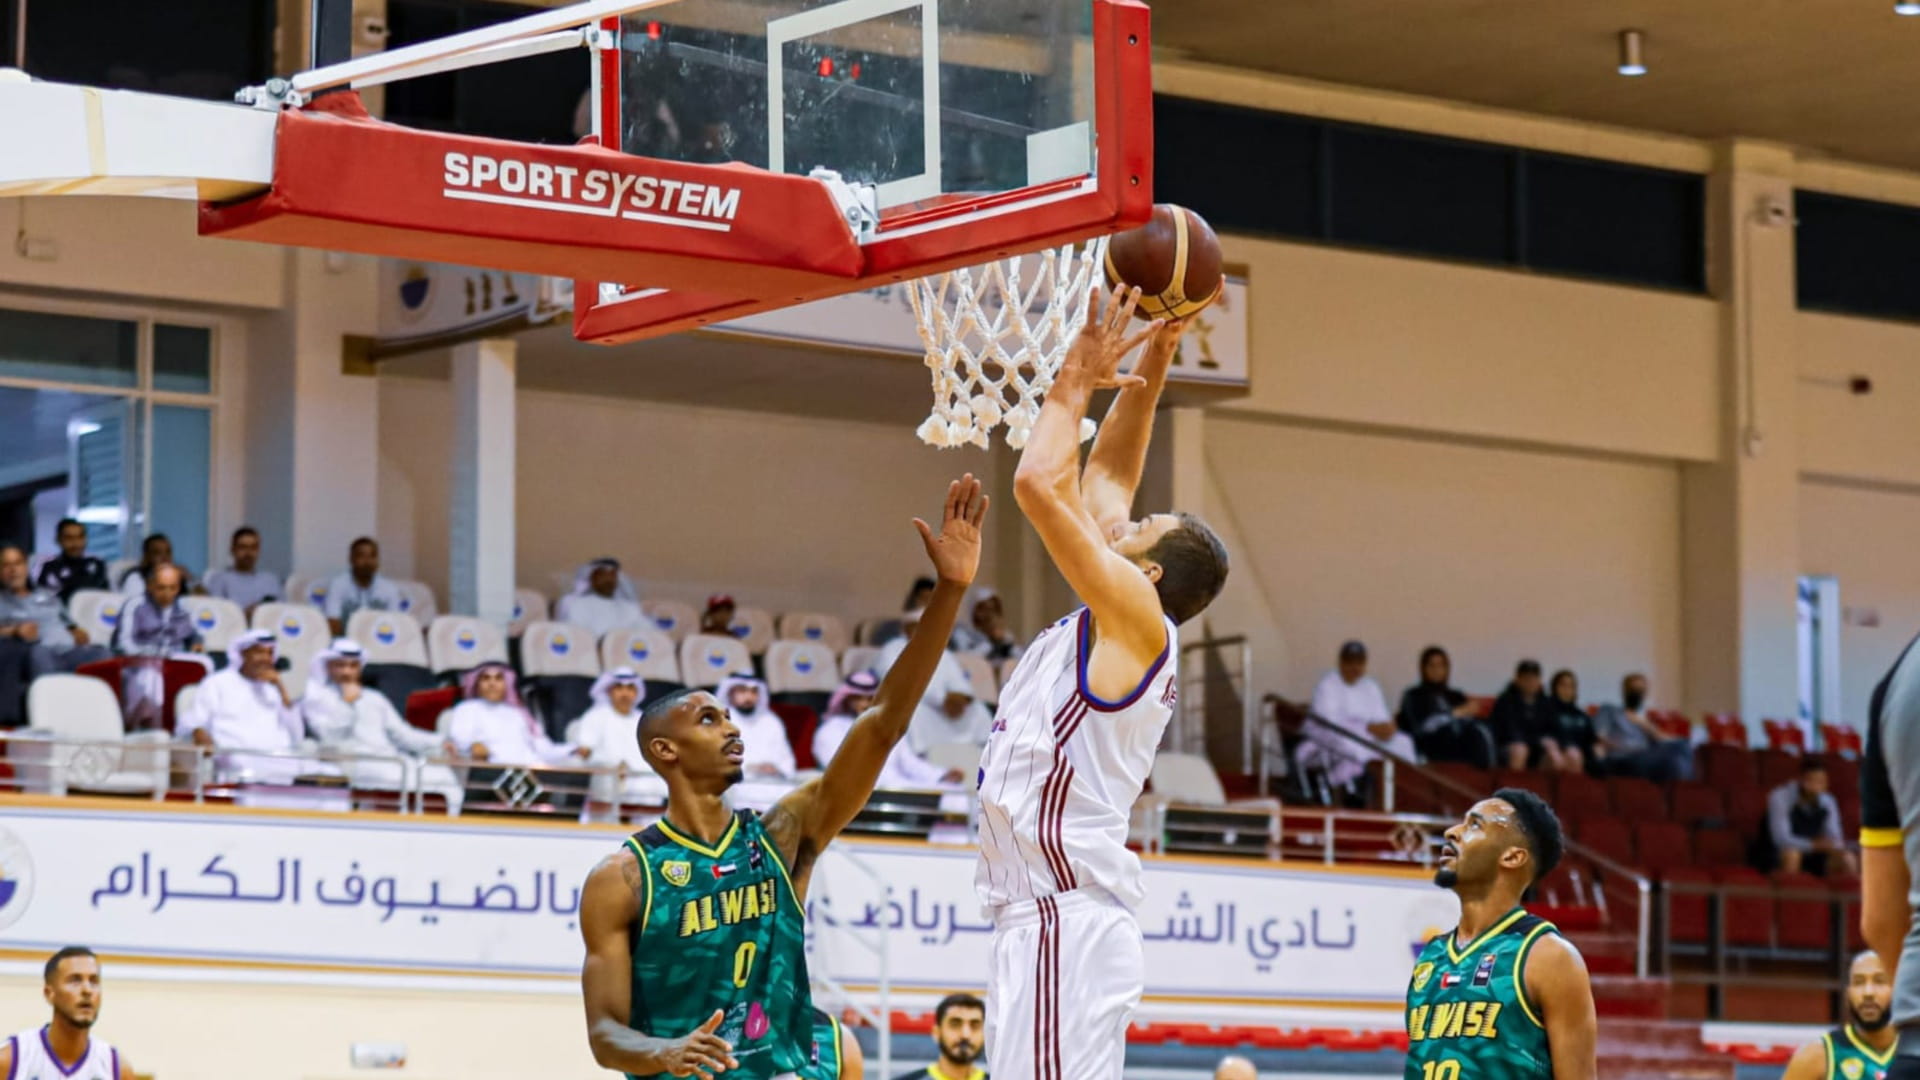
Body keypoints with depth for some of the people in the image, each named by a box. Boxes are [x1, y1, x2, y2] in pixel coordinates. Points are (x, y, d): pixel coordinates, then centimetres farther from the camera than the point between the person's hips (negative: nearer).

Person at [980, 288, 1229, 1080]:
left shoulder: (1137, 620, -5)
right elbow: (1102, 479, 29)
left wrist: (1077, 381, -1)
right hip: (1045, 925, 10)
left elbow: (1040, 483, -14)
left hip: (1069, 922, -10)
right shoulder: (1105, 629, 19)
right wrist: (1145, 374, 23)